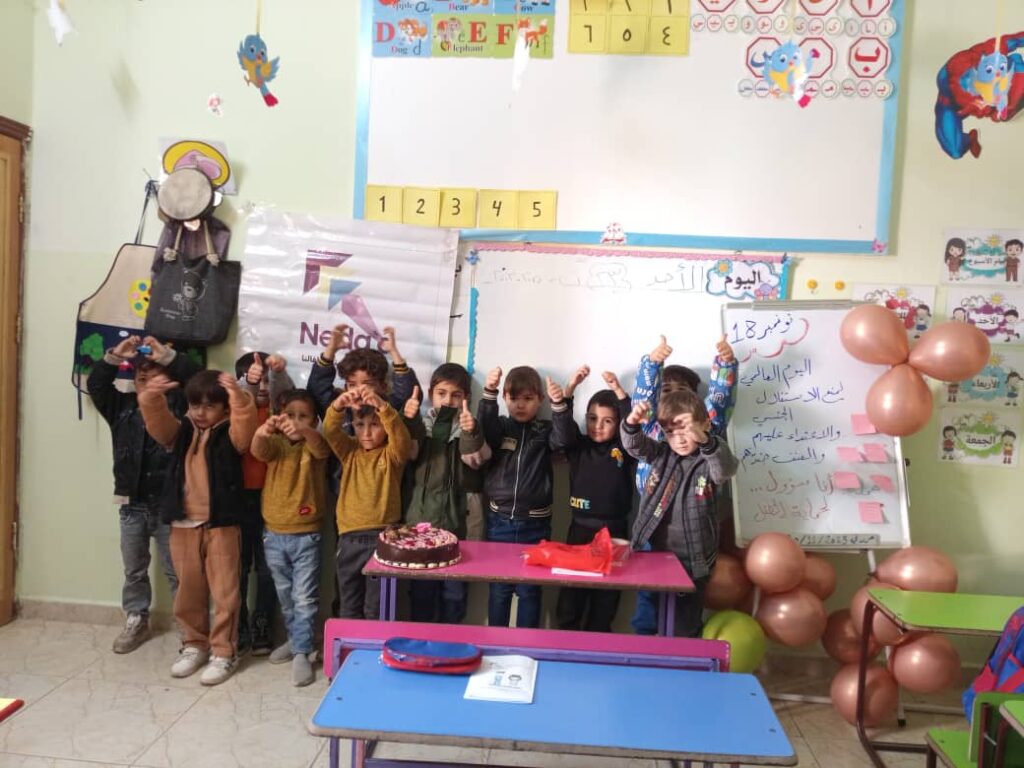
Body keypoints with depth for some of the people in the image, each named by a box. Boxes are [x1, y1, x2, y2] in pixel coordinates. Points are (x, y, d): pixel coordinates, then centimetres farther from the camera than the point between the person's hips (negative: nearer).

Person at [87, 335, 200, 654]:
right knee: (133, 570, 17)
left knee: (176, 571, 6)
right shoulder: (122, 406, 5)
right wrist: (114, 357, -16)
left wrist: (168, 356, -22)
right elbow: (95, 384, -4)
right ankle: (136, 621, 34)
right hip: (132, 504, 4)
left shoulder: (178, 404, -5)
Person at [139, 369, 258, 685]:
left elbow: (246, 427, -24)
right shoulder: (181, 431, 9)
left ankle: (224, 652, 13)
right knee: (188, 590, 15)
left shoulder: (229, 434, -3)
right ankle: (194, 645, 30)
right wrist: (151, 397, -27)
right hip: (183, 525, 4)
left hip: (221, 525, -4)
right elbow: (156, 422, -7)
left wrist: (239, 397, -41)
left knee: (224, 591, 2)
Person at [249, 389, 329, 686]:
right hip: (275, 534, 3)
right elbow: (258, 450, -24)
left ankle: (302, 653, 8)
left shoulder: (314, 445, -7)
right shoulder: (275, 444, -1)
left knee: (305, 598, -1)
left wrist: (302, 430, -55)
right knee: (285, 596, 18)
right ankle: (296, 639, 35)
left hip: (306, 536, -3)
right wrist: (262, 431, -49)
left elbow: (319, 446, -31)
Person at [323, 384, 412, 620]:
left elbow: (401, 437, -21)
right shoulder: (349, 451, 9)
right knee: (348, 608, 14)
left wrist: (383, 406, -38)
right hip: (349, 538, 3)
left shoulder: (392, 453, 0)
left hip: (382, 537, -3)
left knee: (376, 610, 5)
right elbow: (331, 431, -8)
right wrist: (339, 404, -30)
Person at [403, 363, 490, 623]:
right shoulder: (420, 426, 4)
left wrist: (470, 433, -38)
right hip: (420, 519, 1)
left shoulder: (469, 428, 1)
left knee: (454, 590, 9)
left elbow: (476, 459, -18)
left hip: (457, 523, -1)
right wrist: (409, 421, -32)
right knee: (420, 588, 9)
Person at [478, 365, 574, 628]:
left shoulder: (545, 430, 2)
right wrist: (489, 392, -33)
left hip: (534, 523, 0)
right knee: (499, 587, 11)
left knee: (529, 589, 9)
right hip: (499, 521, 0)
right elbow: (484, 425, -18)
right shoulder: (499, 427, 2)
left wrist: (559, 403, -33)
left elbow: (563, 438, -17)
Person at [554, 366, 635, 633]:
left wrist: (619, 392, -26)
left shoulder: (624, 449, -1)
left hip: (614, 532, -1)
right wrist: (571, 387, -22)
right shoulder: (578, 446, 2)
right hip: (579, 529, 1)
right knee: (569, 601, 9)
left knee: (604, 604, 10)